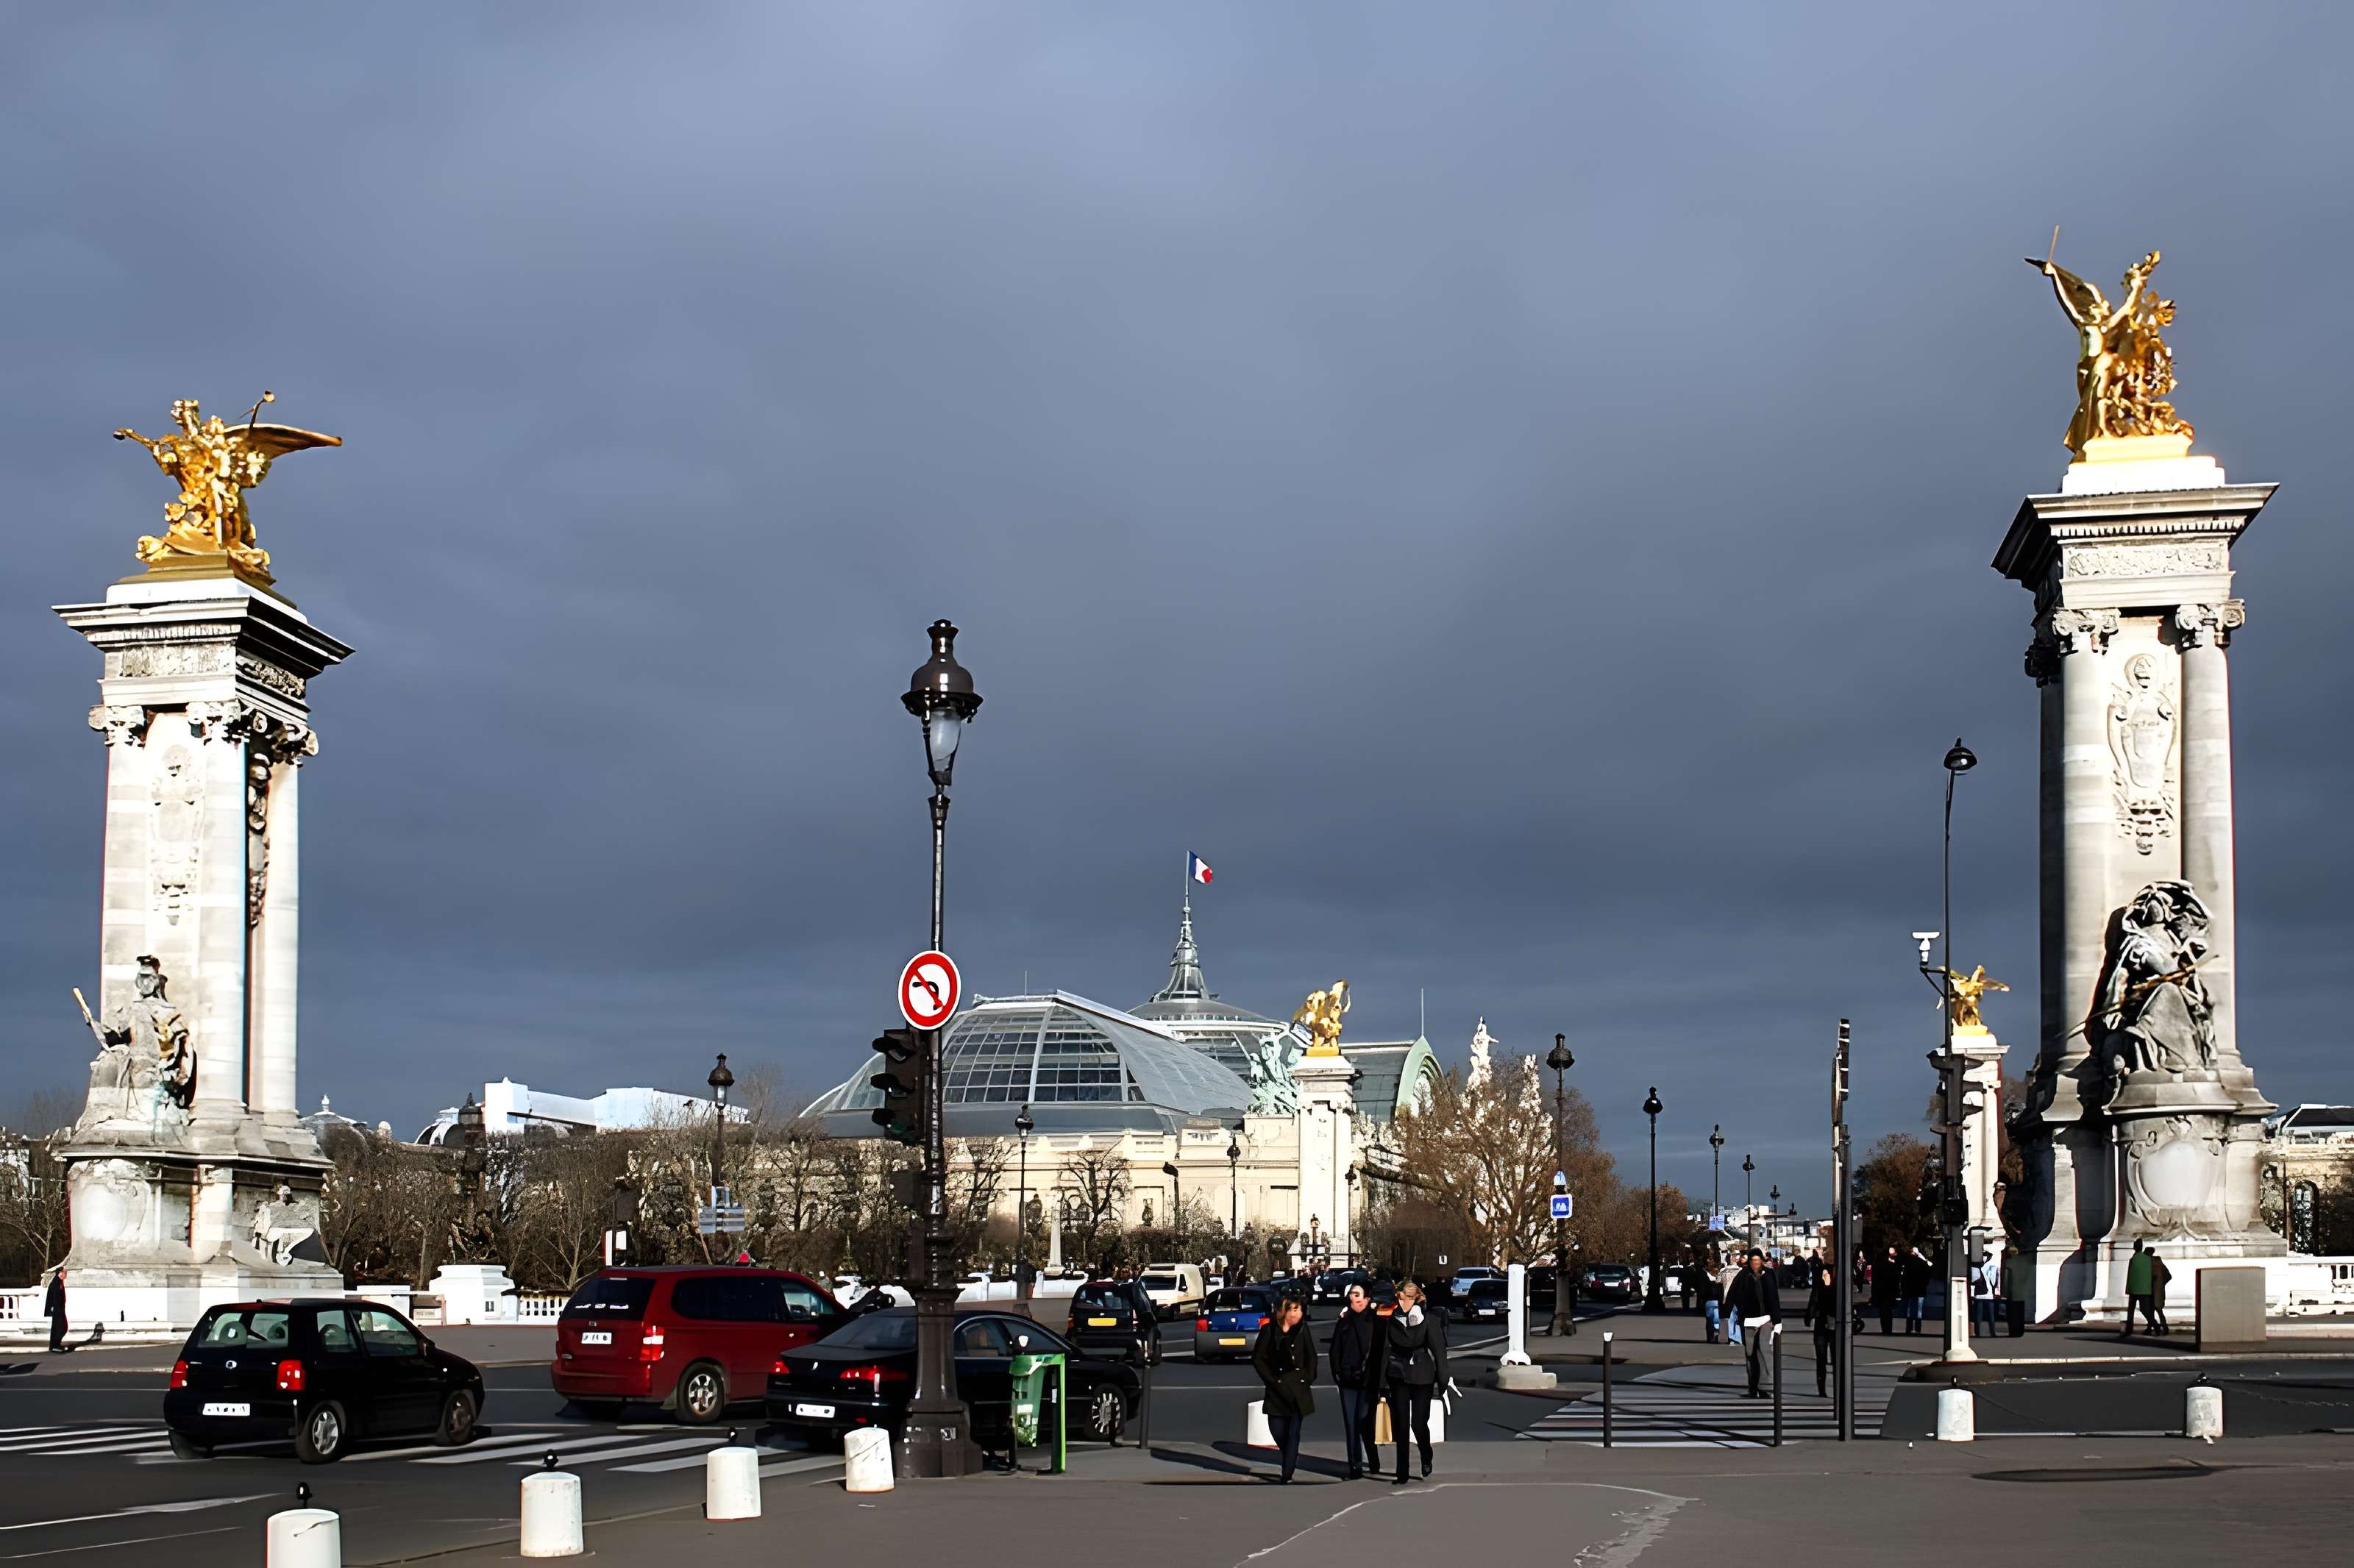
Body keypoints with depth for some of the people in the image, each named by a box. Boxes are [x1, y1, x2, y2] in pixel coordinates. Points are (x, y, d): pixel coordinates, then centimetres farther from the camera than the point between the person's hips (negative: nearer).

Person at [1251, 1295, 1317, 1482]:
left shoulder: (1302, 1330, 4)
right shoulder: (1269, 1330, -1)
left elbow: (1311, 1357, 12)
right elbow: (1257, 1358, 1)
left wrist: (1308, 1379, 2)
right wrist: (1271, 1380, -5)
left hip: (1299, 1387, 1)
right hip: (1278, 1388, -1)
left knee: (1294, 1431, -3)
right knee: (1277, 1428, -2)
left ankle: (1287, 1473, -1)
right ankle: (1292, 1458, 26)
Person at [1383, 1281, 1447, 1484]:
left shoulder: (1429, 1319, -8)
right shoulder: (1393, 1319, 1)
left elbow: (1439, 1349, -7)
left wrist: (1442, 1380, -8)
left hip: (1422, 1378, -3)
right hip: (1398, 1376, 3)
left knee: (1419, 1422, -2)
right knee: (1400, 1425, 1)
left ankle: (1426, 1457, 29)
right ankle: (1402, 1474, 6)